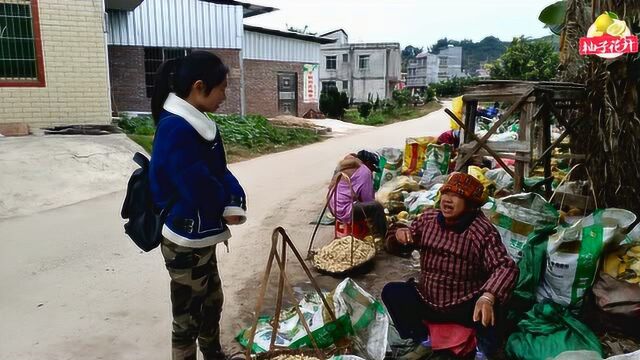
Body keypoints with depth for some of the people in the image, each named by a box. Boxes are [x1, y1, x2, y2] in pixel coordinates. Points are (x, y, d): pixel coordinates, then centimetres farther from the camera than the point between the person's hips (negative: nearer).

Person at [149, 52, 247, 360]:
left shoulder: (198, 123, 4)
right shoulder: (175, 130, -25)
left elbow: (220, 172, 4)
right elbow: (200, 190, -25)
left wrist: (234, 204, -15)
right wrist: (229, 205, -5)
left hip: (200, 236, 9)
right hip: (186, 242, -9)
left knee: (212, 302, 25)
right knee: (188, 317, 8)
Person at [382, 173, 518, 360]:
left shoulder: (482, 231, -17)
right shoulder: (428, 218, -2)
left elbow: (506, 267, -28)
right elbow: (402, 244, 13)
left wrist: (488, 297, -48)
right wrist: (401, 235, -14)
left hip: (464, 307, -4)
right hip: (427, 301, 5)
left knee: (484, 310, -34)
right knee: (391, 292, -12)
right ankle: (424, 342, 8)